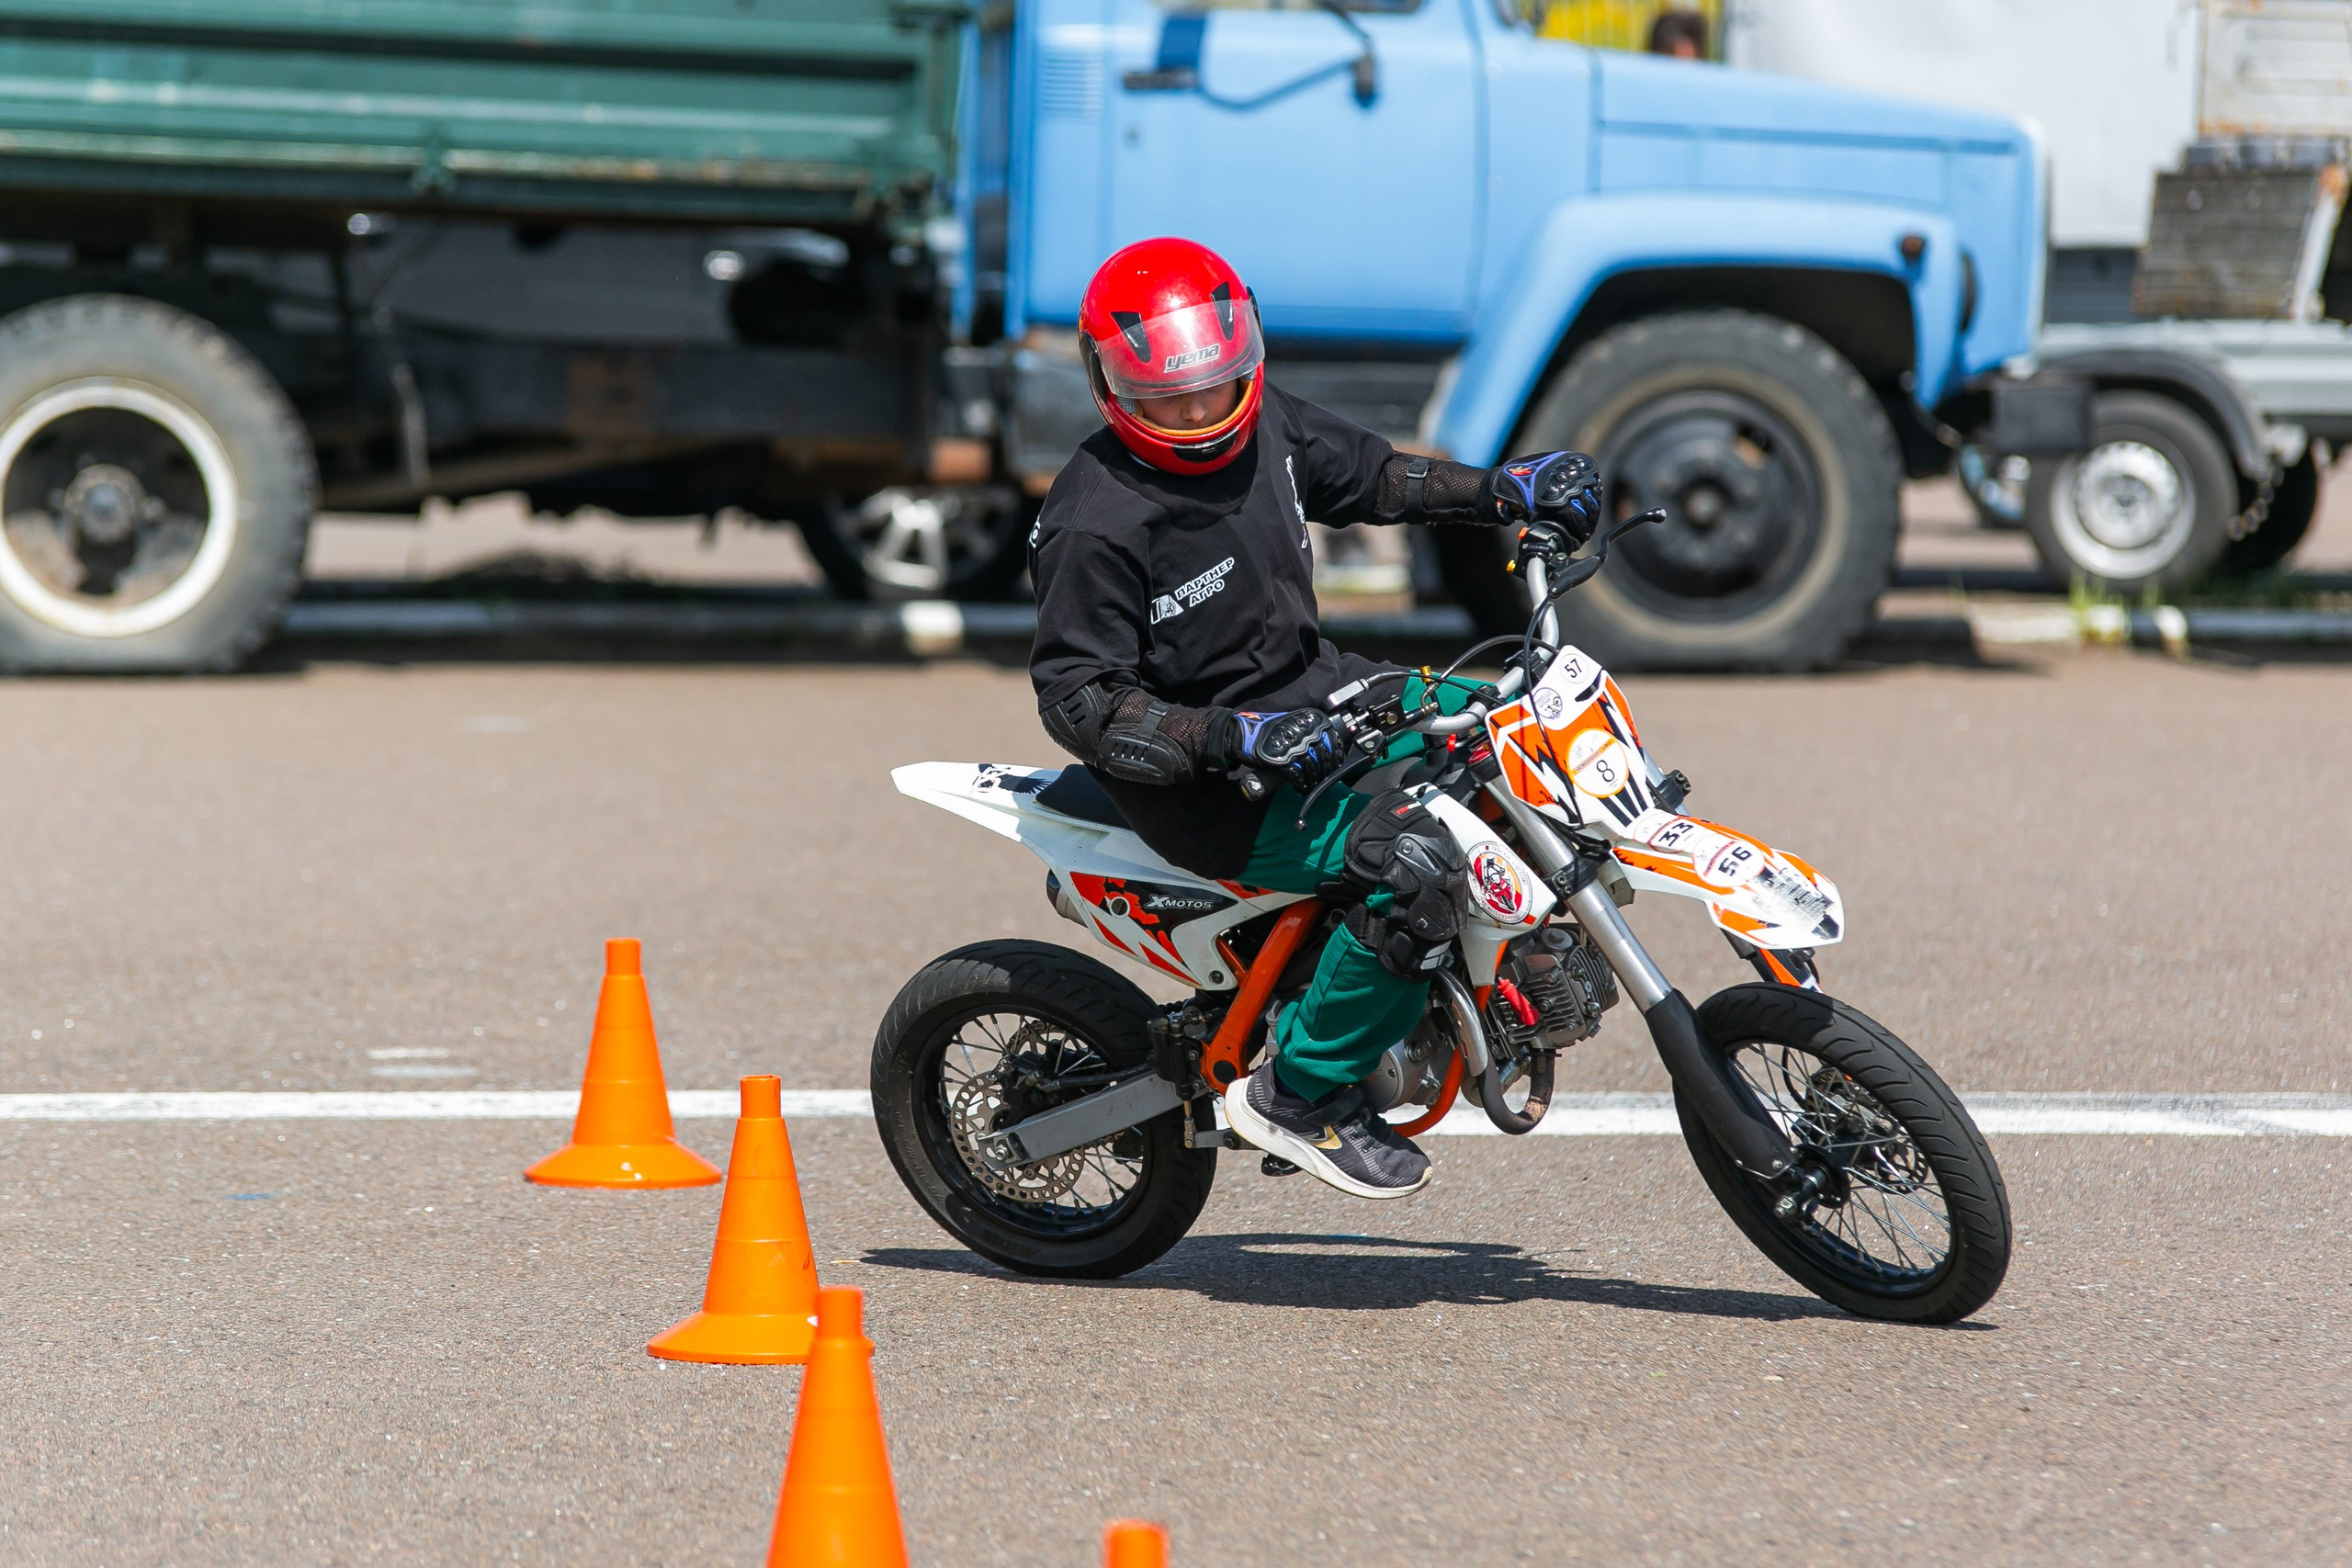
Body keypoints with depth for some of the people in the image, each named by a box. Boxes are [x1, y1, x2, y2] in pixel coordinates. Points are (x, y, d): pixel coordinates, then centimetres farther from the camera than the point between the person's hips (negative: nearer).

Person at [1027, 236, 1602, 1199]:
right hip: (1211, 790, -9)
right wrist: (1230, 739, -34)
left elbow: (1367, 475, 20)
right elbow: (1077, 701, -24)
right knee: (1414, 865, -30)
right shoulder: (1097, 527, -22)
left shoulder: (1266, 428, 0)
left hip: (1313, 694, 9)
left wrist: (1501, 490, 8)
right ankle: (1298, 1093, -14)